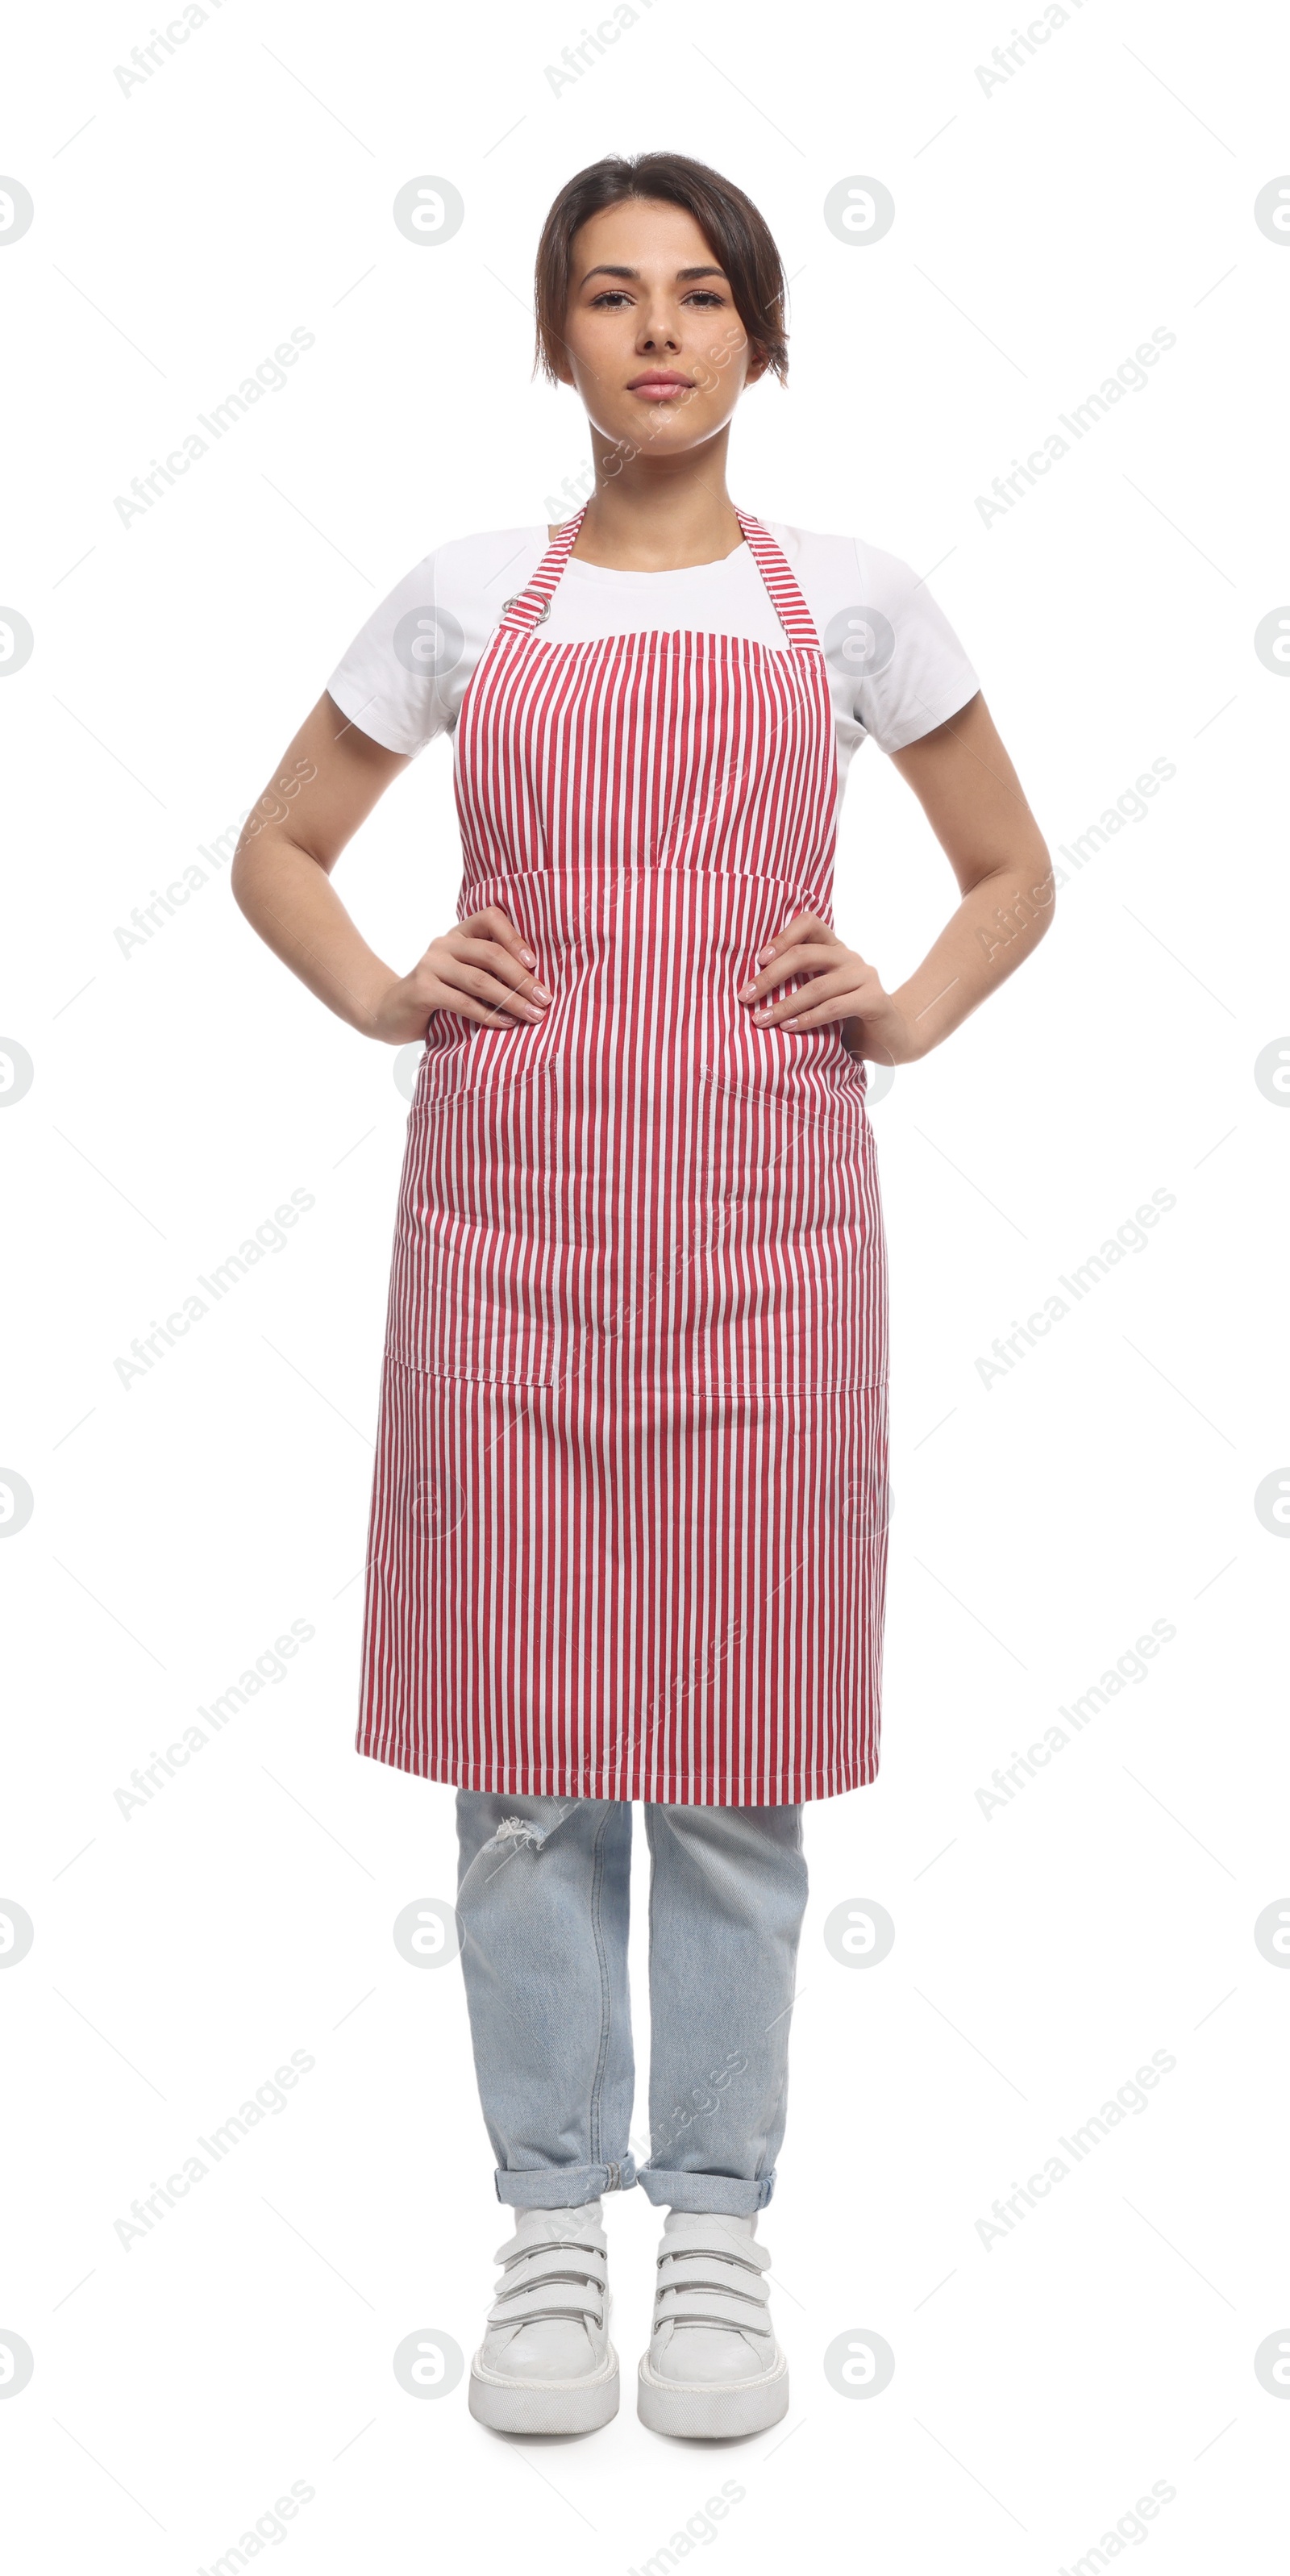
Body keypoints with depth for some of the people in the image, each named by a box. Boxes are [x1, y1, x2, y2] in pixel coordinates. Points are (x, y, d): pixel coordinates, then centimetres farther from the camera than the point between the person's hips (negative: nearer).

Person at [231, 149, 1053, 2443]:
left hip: (758, 1218, 0)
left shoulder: (850, 599, 8)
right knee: (523, 1757, 3)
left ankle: (718, 2233, 18)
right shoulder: (463, 599, 8)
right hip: (508, 1214, 1)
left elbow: (1014, 872, 18)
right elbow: (276, 848, 18)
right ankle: (550, 2229, 18)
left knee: (735, 1755, 3)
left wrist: (904, 1011, 1)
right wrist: (385, 998, 1)